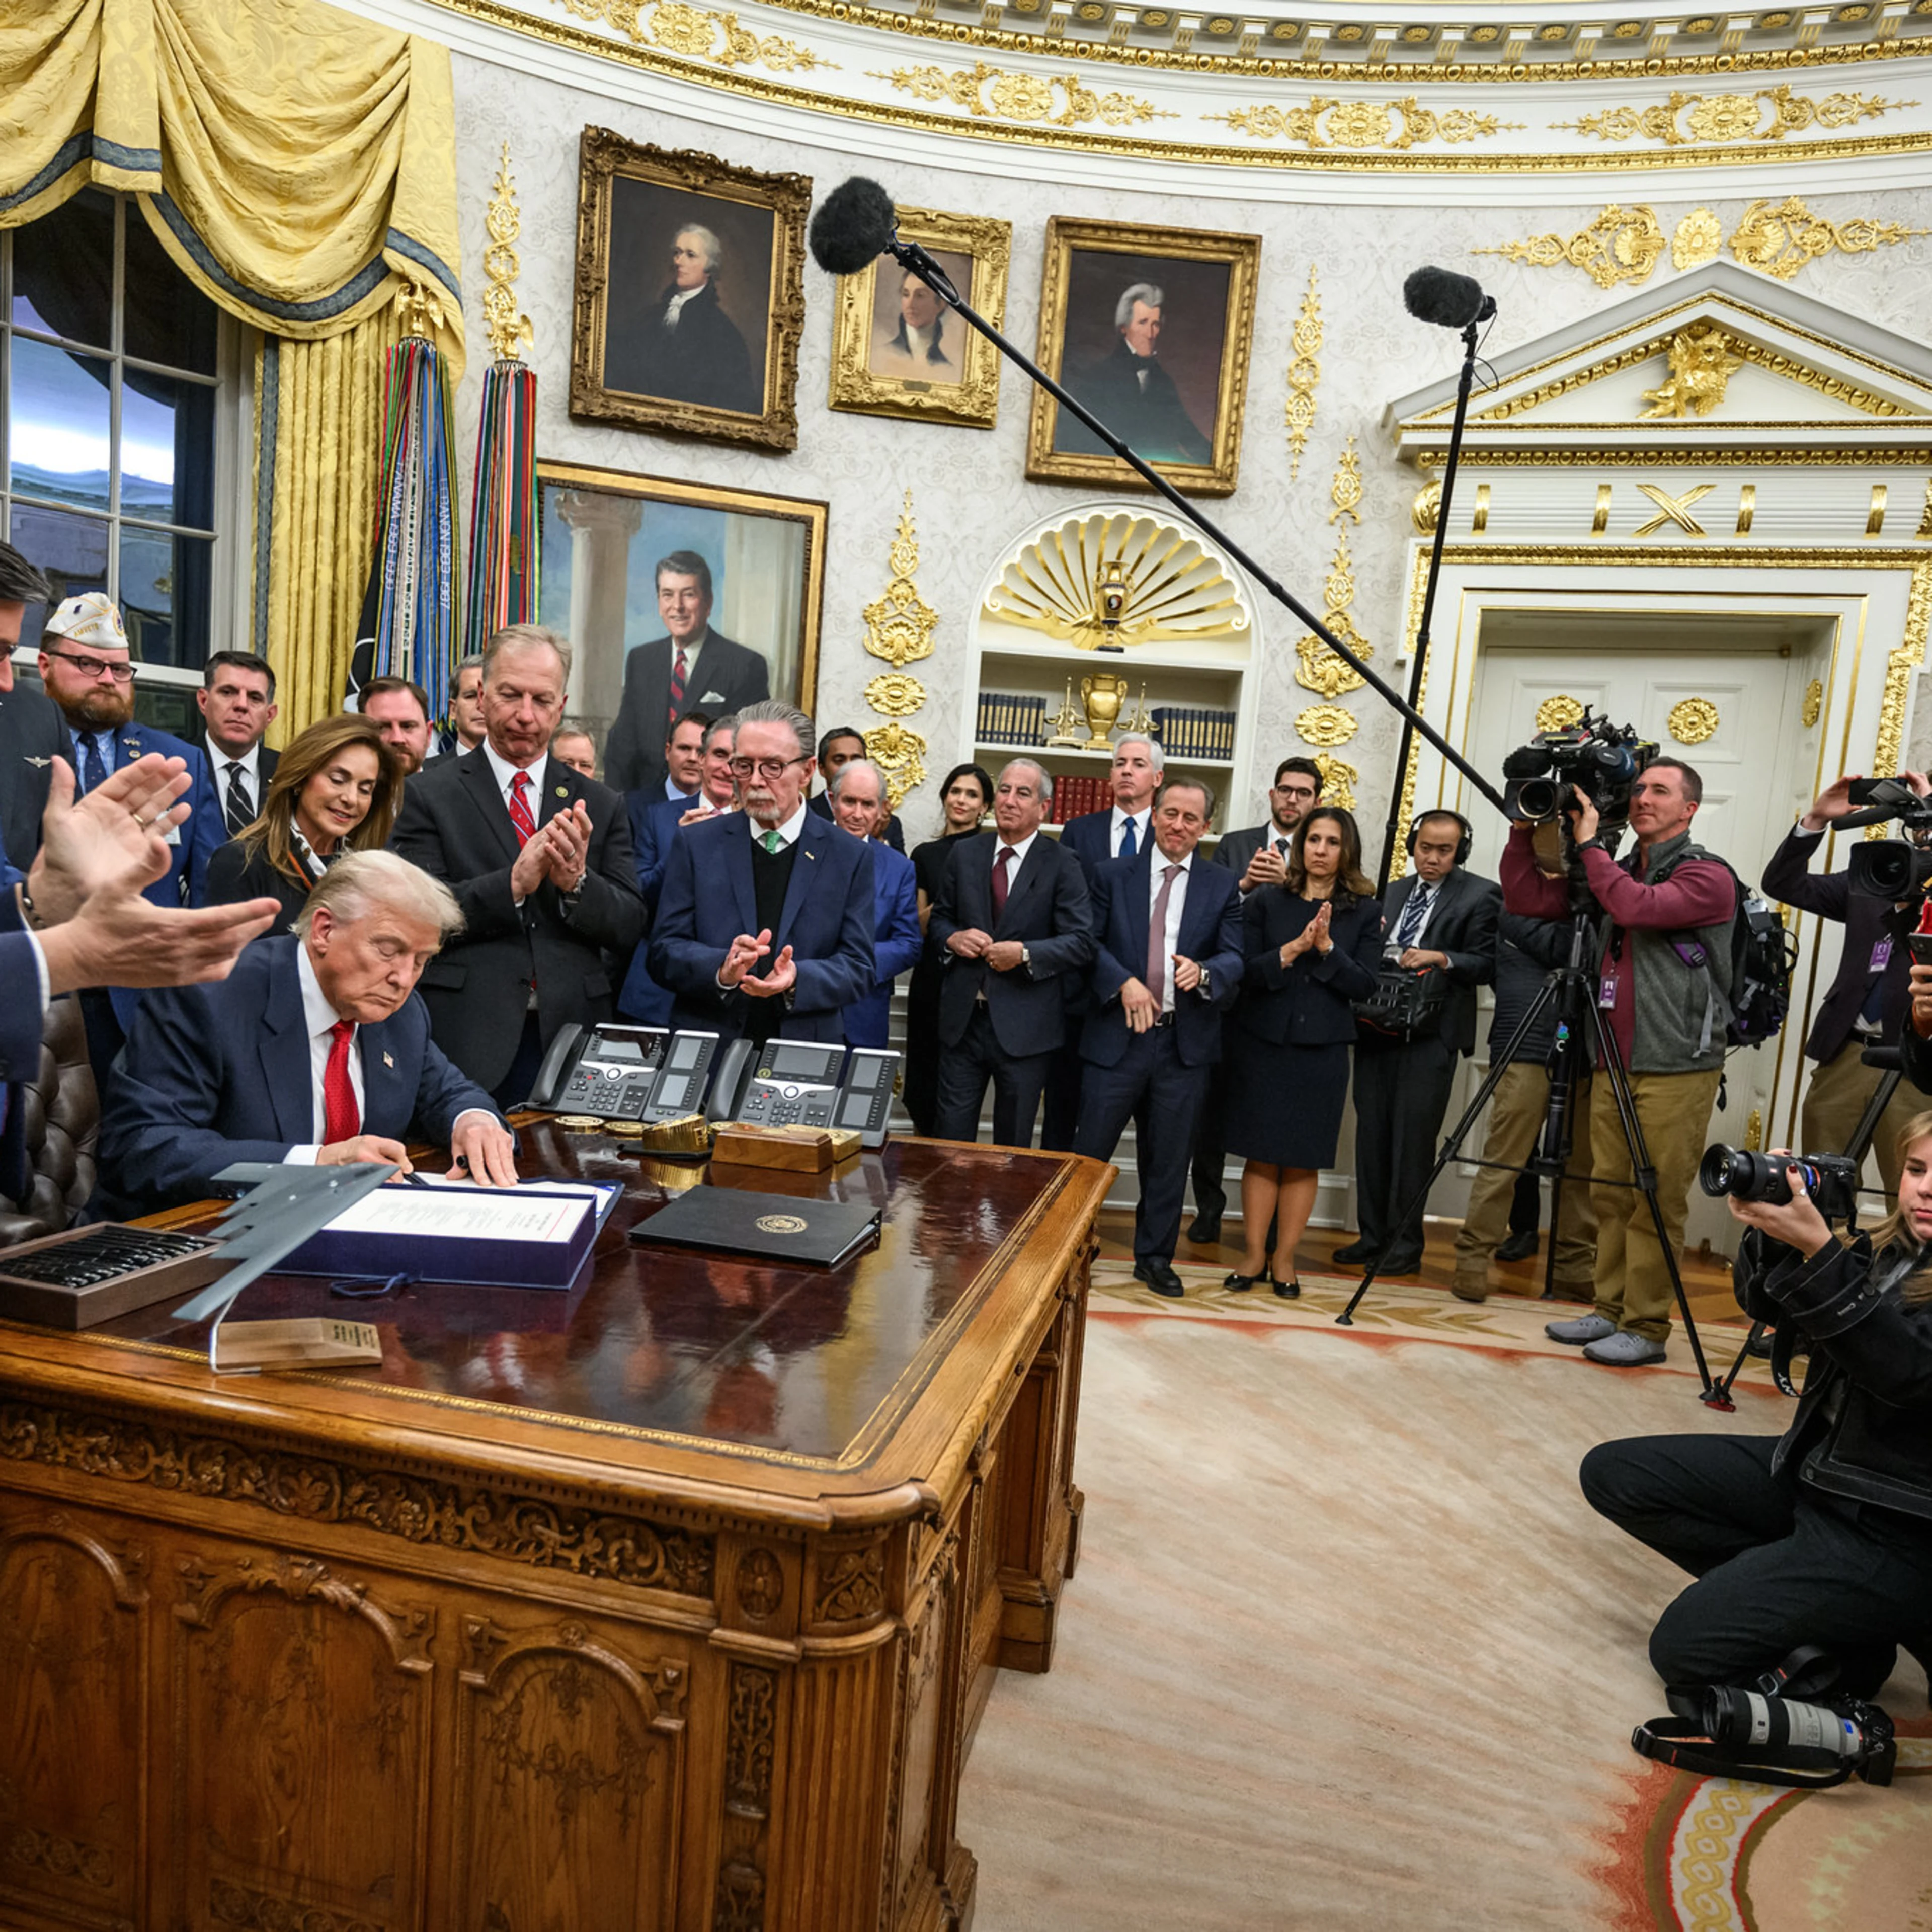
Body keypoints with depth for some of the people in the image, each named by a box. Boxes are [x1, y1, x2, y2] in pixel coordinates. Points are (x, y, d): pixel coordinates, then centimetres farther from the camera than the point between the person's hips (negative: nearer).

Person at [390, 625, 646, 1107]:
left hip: (571, 1041, 2)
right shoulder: (429, 794, 2)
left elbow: (631, 928, 4)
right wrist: (513, 882, -20)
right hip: (466, 1042, -2)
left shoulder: (600, 806, 9)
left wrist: (577, 881, -15)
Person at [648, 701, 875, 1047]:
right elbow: (664, 952, 2)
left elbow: (858, 968, 1)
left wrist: (798, 979, -17)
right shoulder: (696, 844, 6)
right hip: (703, 1049, 0)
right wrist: (721, 971, -17)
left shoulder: (850, 858, 4)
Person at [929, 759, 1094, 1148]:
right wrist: (953, 938, -6)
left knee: (1013, 1146, 10)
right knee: (951, 1136, 8)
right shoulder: (965, 853, 9)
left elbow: (1081, 943, -8)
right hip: (962, 1019, 3)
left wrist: (1025, 954, -21)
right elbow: (938, 919, 16)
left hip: (1024, 1026, -3)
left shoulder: (1062, 865, -3)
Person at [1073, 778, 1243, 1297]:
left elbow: (1236, 957, 0)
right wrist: (1125, 983, -15)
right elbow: (1090, 941, 0)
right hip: (1117, 1035, -1)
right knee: (1090, 1148, 2)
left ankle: (1155, 1257, 26)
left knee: (1169, 1157, 11)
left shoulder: (1223, 885, 7)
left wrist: (1204, 972, -21)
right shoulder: (1112, 874, 6)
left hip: (1185, 1042, 1)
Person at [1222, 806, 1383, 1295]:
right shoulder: (1266, 901, 3)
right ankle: (1254, 1255, 16)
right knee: (1261, 1154, 4)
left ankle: (1284, 1259, 18)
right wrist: (1291, 950, -18)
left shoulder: (1365, 912, 3)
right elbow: (1244, 970, -4)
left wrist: (1327, 948, -16)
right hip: (1263, 1043, 0)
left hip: (1323, 1049, 0)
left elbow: (1364, 985, -3)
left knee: (1304, 1160, 6)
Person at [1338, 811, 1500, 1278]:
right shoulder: (1395, 893, 19)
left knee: (1413, 1138, -5)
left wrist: (1441, 958, -18)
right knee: (1372, 1133, 8)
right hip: (1377, 1026, 6)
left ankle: (1405, 1244, 6)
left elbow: (1487, 964, -4)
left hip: (1431, 1033, -6)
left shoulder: (1481, 895, 1)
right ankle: (1373, 1235, 17)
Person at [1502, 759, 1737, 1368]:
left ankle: (1646, 1328, 8)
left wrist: (1589, 844, -16)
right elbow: (1526, 899, 9)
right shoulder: (1615, 874, 13)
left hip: (1676, 1070, -6)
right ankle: (1610, 1310, 20)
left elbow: (1637, 907, -24)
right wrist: (1525, 829, -1)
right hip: (1613, 1063, 6)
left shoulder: (1708, 877, -6)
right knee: (1611, 1195, 11)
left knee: (1656, 1203, -1)